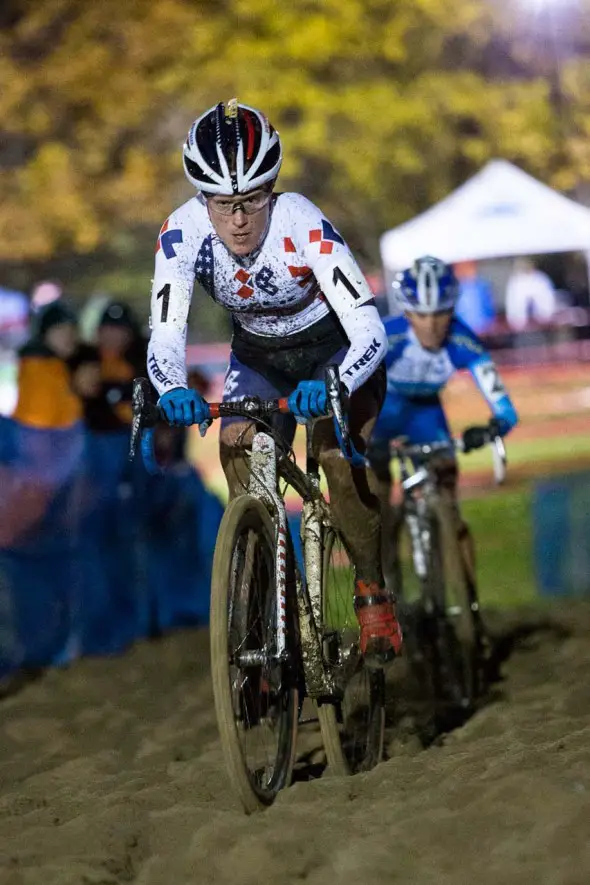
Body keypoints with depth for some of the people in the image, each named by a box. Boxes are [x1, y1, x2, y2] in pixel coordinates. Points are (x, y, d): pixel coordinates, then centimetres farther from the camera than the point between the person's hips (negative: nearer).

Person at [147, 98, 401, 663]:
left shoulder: (304, 226, -35)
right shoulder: (182, 234, -27)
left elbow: (369, 330, -39)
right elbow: (165, 336, -29)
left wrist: (333, 388, -58)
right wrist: (172, 390, -51)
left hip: (336, 349, -3)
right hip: (258, 356, 3)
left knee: (338, 457, -24)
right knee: (239, 453, -18)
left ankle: (372, 592, -2)